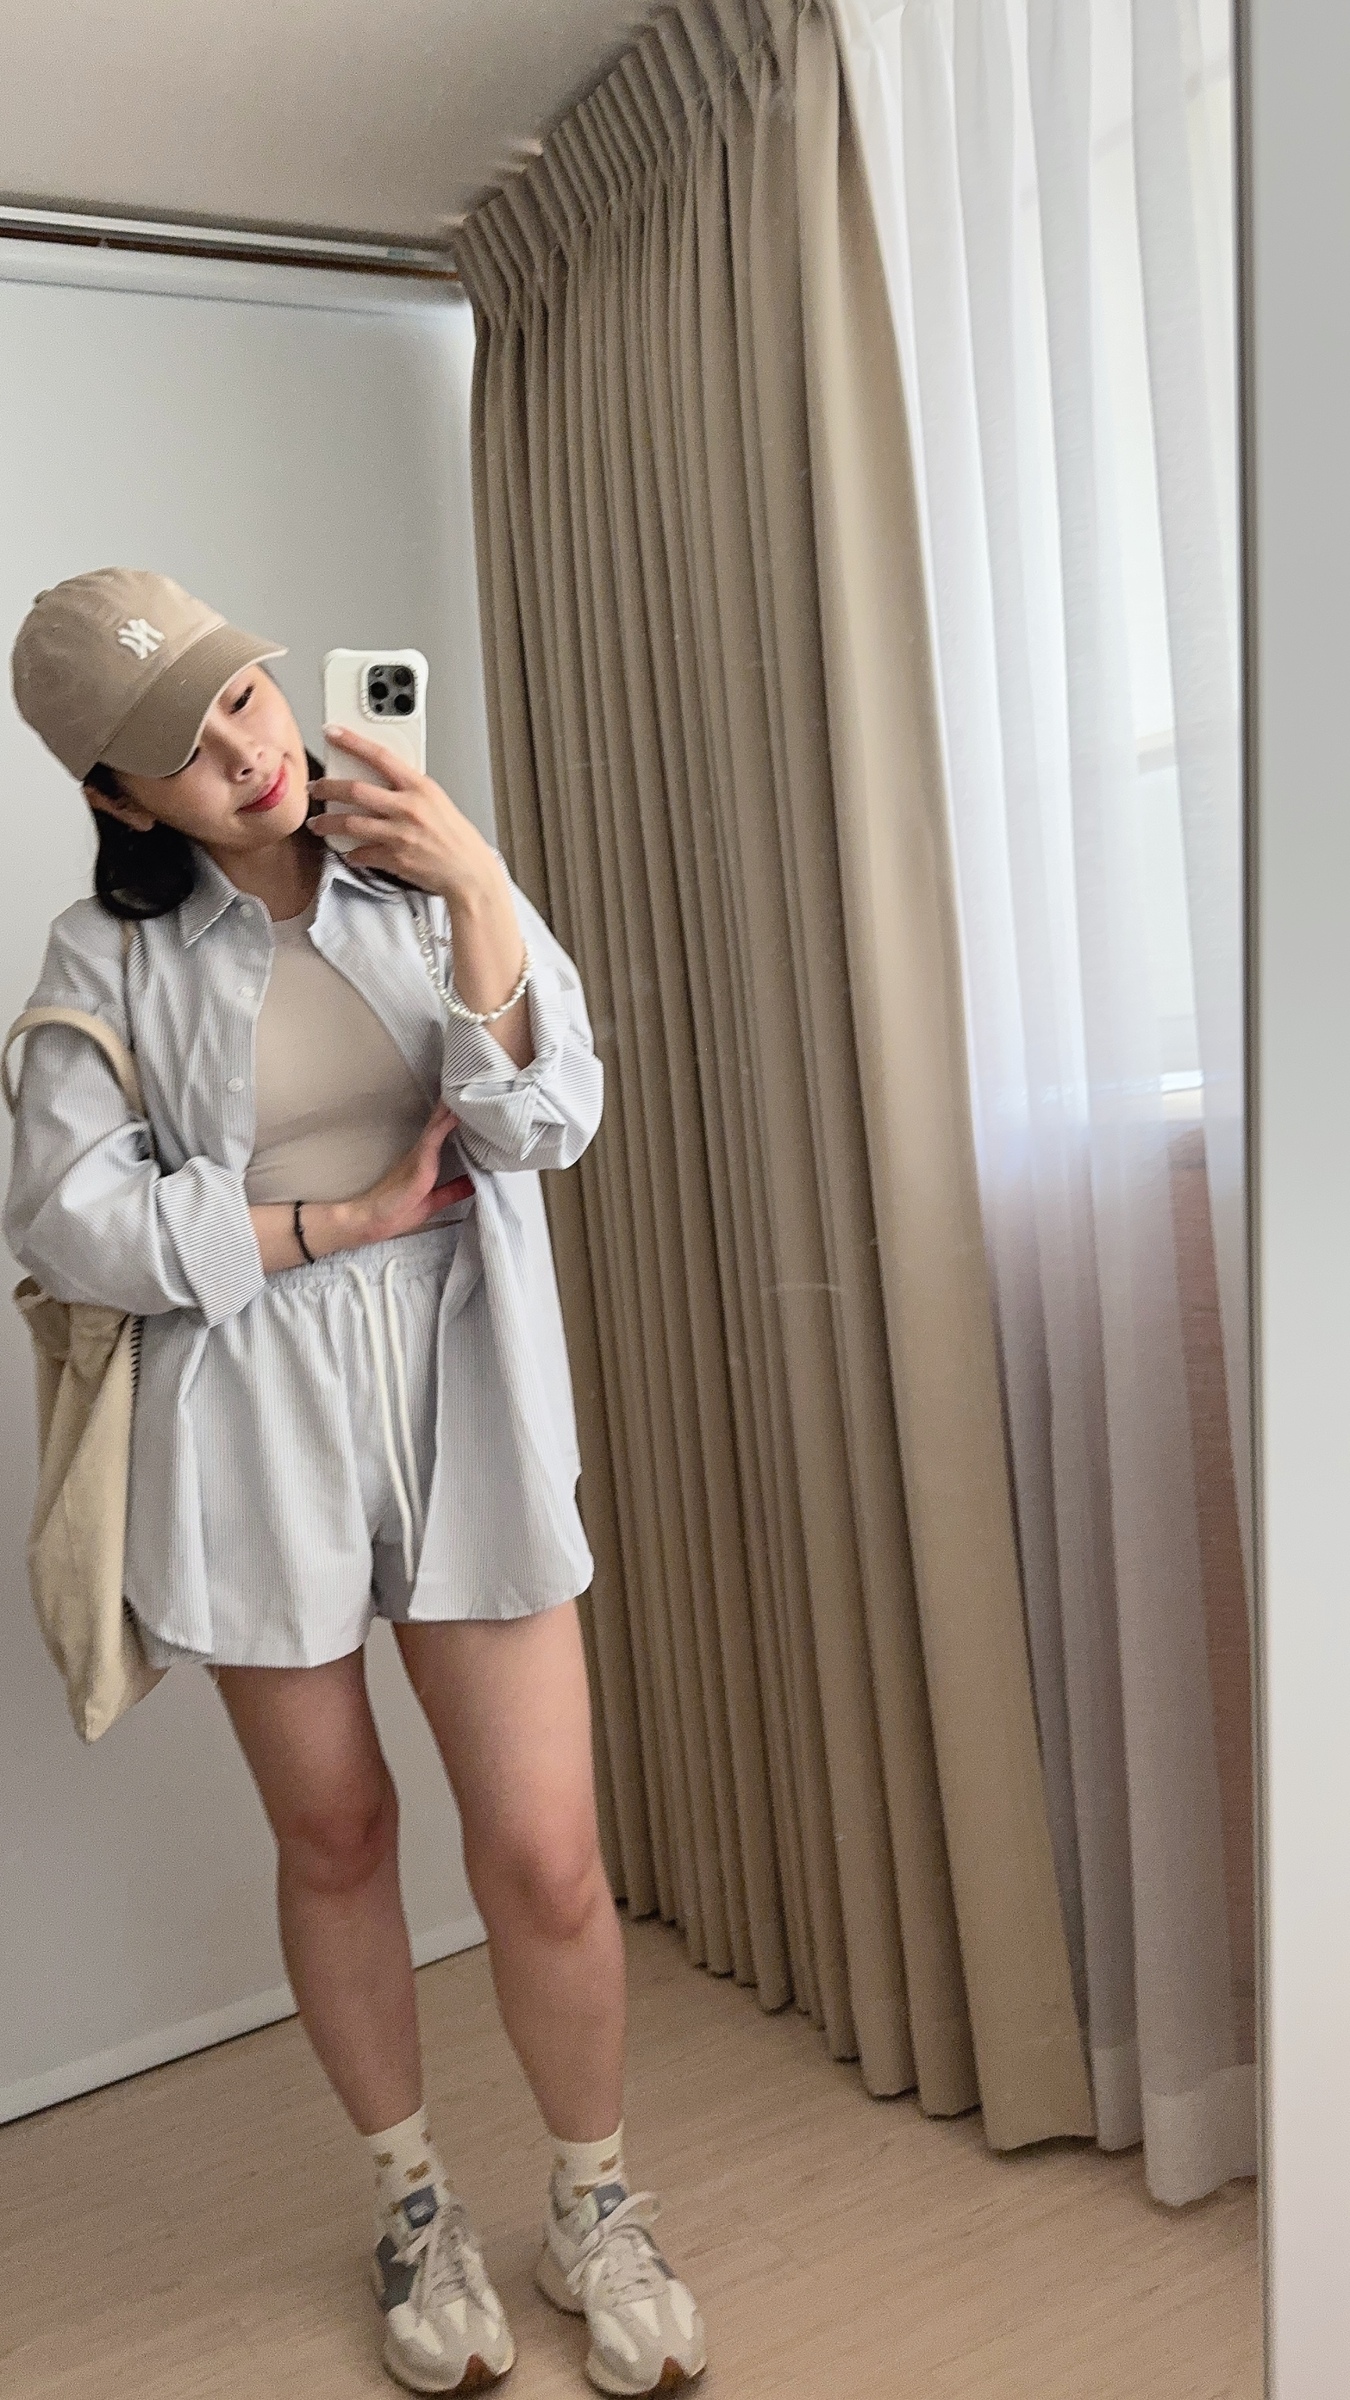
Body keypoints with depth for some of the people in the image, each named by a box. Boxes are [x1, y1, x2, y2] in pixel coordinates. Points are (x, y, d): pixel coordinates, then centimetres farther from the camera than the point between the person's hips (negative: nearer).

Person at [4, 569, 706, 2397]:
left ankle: (596, 2208, 30)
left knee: (544, 1850, 2)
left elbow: (549, 1121, -9)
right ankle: (415, 2202, 40)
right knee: (335, 1833, 15)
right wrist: (341, 1221, -11)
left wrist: (477, 894, -19)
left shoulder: (434, 877, 2)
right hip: (252, 1435, 0)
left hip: (466, 1411, 1)